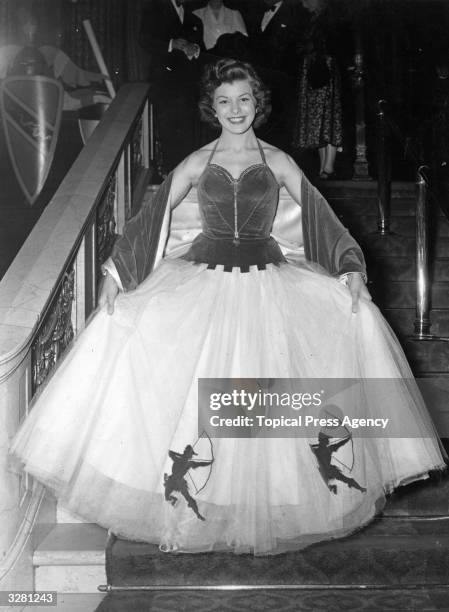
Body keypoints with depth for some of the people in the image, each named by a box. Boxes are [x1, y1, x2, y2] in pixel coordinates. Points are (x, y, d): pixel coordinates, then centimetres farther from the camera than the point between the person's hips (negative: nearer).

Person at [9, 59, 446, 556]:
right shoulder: (197, 164, 5)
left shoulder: (278, 162, 5)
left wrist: (351, 271, -9)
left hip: (268, 279, 1)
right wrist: (114, 274, -6)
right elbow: (151, 216, 3)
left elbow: (320, 217, 3)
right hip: (203, 278, 0)